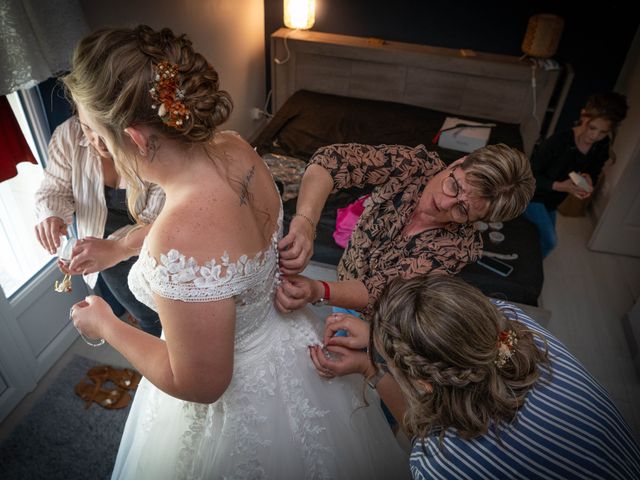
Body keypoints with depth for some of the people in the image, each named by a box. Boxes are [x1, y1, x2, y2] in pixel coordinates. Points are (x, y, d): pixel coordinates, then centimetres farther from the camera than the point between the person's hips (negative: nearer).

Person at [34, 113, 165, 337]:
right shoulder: (67, 135, -19)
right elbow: (55, 189, -8)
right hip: (103, 252, 3)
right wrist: (50, 215, -31)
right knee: (147, 317, 26)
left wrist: (117, 248, -49)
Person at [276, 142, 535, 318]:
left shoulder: (460, 247, -29)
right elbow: (332, 159, -37)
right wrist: (304, 222, -55)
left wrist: (317, 291, -55)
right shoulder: (417, 165, -26)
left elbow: (381, 291, -36)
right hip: (346, 283, 2)